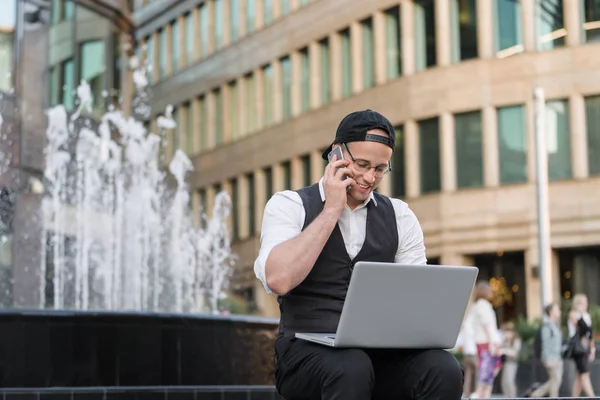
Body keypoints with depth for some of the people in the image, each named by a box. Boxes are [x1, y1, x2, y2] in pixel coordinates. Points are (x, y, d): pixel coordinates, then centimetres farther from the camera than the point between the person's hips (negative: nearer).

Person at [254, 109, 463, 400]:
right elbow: (279, 280, -17)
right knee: (351, 370, -37)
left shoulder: (400, 216, 13)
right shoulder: (289, 205, 2)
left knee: (443, 370, -27)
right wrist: (332, 209, -11)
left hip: (380, 351, 4)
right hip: (308, 351, -3)